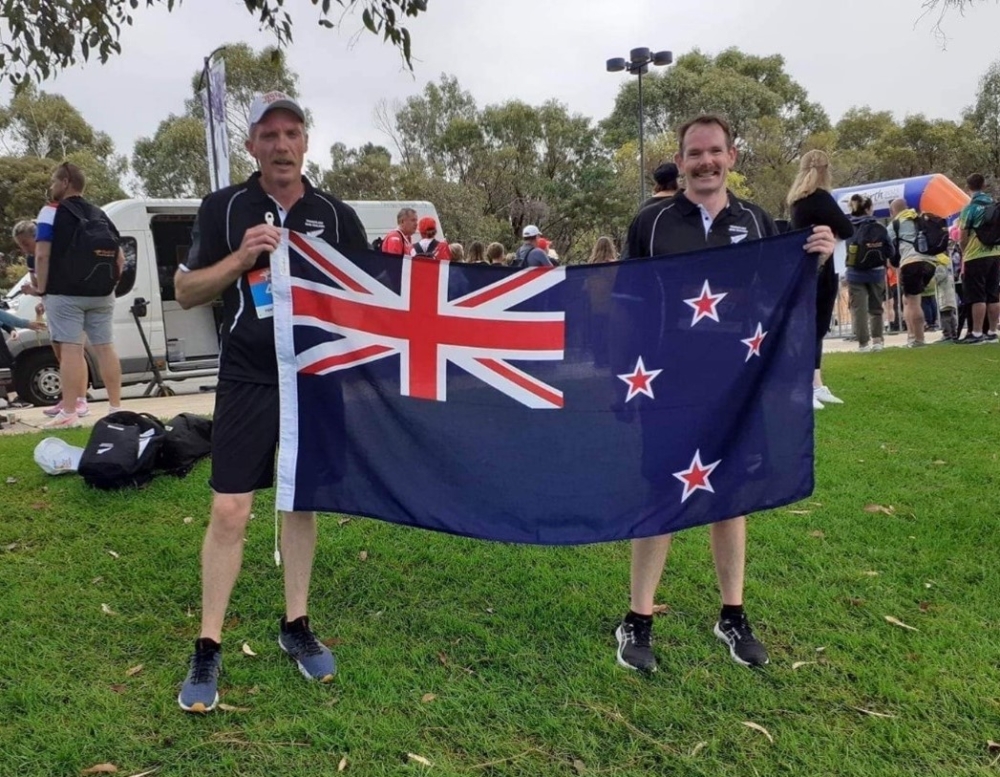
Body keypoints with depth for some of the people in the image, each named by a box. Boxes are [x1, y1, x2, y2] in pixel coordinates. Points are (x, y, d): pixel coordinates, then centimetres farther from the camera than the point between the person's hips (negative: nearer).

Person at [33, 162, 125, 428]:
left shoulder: (52, 211, -2)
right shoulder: (99, 215, 16)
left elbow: (42, 255, -11)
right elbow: (120, 258, 14)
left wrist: (42, 289, -4)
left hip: (64, 293, -5)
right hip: (100, 294, 5)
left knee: (70, 349, -7)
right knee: (105, 348, 7)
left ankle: (69, 413, -7)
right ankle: (116, 407, 10)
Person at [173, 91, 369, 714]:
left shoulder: (336, 214, 5)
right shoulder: (224, 208, 1)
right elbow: (186, 292, 1)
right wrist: (241, 257, -14)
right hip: (248, 380, -2)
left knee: (302, 502, 11)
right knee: (230, 512, -3)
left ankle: (297, 626, 26)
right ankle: (208, 649, 11)